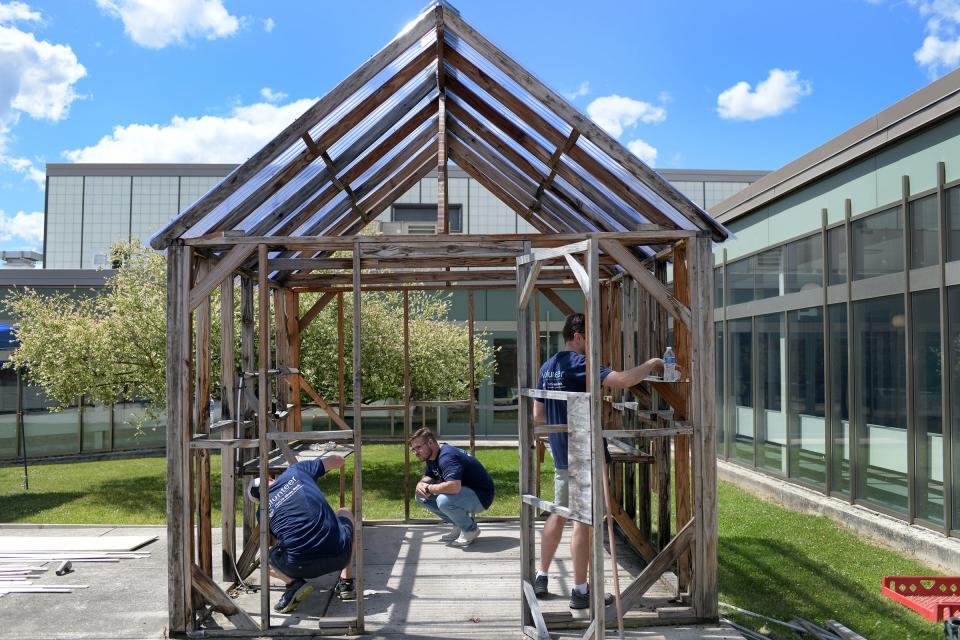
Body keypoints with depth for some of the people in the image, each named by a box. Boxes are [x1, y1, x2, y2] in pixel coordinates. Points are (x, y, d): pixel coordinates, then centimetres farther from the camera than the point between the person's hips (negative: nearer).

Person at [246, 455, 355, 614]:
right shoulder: (296, 471, 12)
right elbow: (337, 460, 23)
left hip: (300, 567, 0)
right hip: (339, 556, 0)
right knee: (345, 514, 34)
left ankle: (294, 584, 3)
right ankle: (346, 583, 29)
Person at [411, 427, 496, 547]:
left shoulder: (446, 456, -27)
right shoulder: (431, 457, 5)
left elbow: (454, 486, -41)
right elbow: (427, 477, 18)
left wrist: (428, 488, -24)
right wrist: (420, 484, -7)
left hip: (481, 496, -10)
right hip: (464, 492, 10)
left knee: (444, 501, -36)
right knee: (421, 496, 4)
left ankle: (471, 529, -8)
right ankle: (458, 526, 11)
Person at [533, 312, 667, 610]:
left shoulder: (547, 367, 10)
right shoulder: (581, 364, -15)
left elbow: (538, 415, 14)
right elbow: (623, 380, -28)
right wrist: (651, 364, -12)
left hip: (561, 454, 8)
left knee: (559, 514, 18)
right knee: (584, 520, 0)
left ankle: (541, 577, 24)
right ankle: (580, 591, 7)